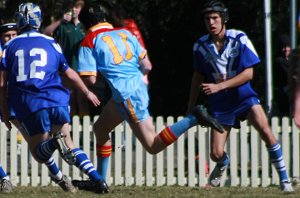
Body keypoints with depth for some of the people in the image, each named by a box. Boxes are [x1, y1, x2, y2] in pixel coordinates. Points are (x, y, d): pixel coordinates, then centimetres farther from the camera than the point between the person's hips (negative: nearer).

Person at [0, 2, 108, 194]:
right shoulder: (50, 43, 12)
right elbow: (69, 73, 20)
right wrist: (87, 92, 35)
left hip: (29, 105, -1)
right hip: (56, 100, 1)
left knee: (37, 149, 10)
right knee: (68, 145, 12)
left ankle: (57, 176, -24)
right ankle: (95, 178, -9)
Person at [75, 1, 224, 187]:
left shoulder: (89, 41, -4)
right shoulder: (124, 33, 12)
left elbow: (90, 79, -7)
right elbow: (147, 66, 10)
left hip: (127, 95, -8)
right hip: (139, 86, 8)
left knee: (153, 146, -7)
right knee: (100, 128, 22)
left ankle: (193, 119, -20)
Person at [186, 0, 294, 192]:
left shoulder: (239, 39, -12)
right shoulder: (201, 46, -4)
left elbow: (248, 73, -15)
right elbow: (198, 77, 10)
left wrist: (219, 86, -23)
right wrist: (190, 109, 13)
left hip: (244, 96, -2)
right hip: (220, 104, 2)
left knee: (265, 130, -26)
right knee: (216, 154, -3)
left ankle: (284, 179, -16)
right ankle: (223, 164, 37)